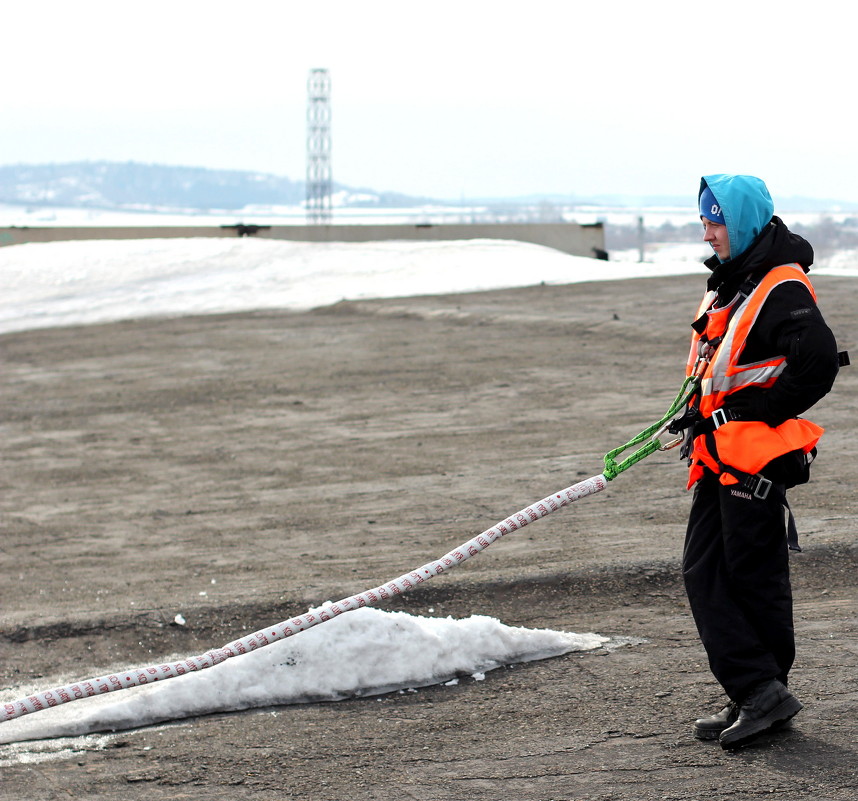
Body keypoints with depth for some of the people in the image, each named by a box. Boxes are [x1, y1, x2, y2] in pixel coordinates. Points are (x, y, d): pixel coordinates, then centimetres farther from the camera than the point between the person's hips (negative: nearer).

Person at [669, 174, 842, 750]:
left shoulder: (782, 290, -15)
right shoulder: (728, 287, 16)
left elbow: (818, 362, -26)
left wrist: (757, 413, -18)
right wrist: (700, 417, 12)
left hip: (758, 458, -10)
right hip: (719, 460, 10)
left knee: (753, 578, -3)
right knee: (703, 573, 6)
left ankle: (765, 692, 5)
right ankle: (754, 695, 8)